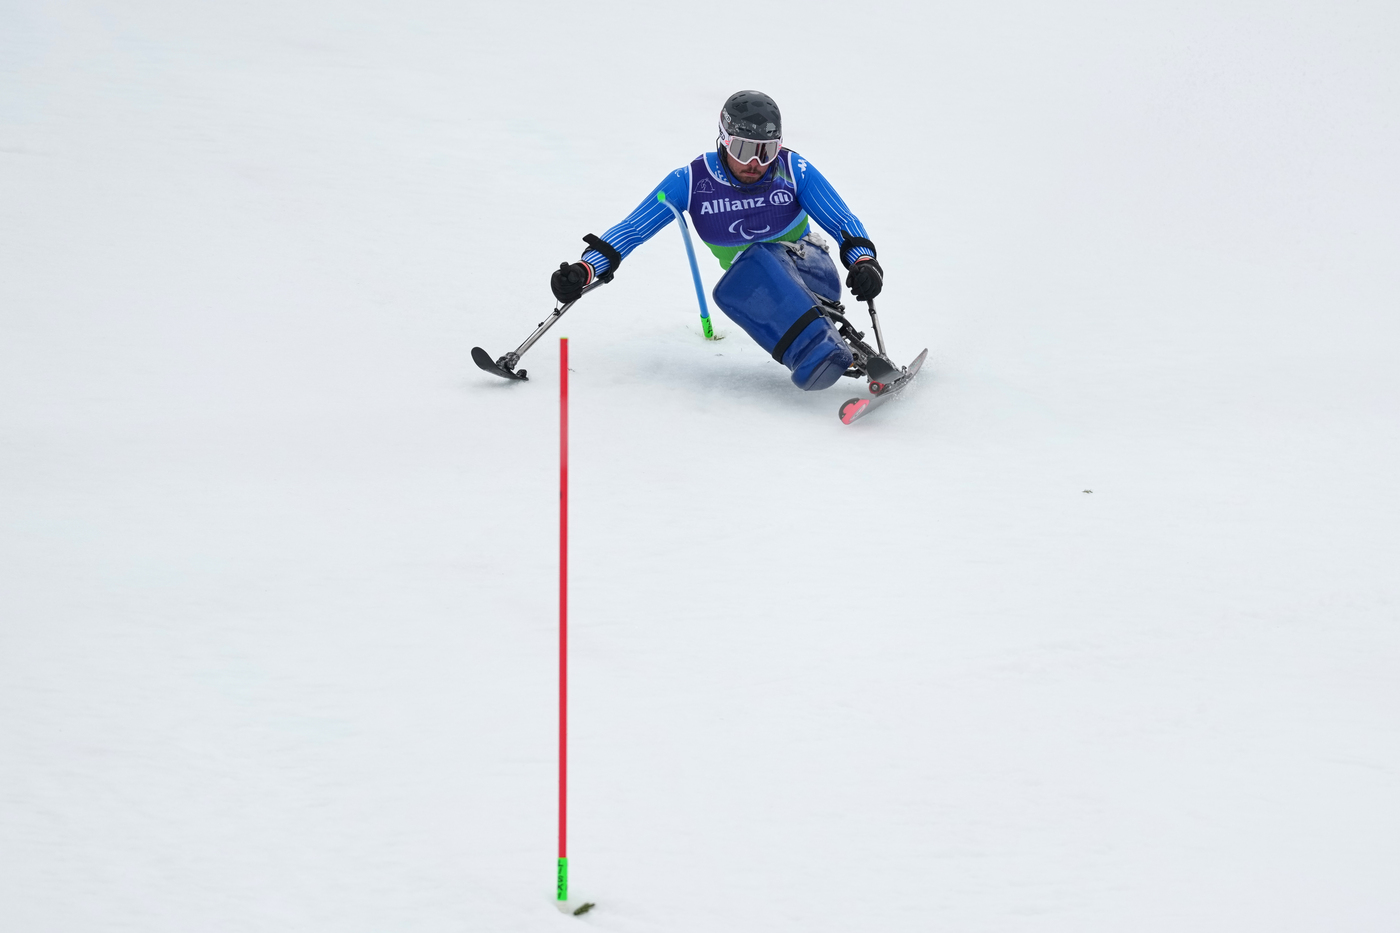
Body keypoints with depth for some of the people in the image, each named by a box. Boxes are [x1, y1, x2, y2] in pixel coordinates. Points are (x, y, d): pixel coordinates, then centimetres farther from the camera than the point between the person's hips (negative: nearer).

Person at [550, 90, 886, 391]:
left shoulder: (793, 170, -9)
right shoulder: (692, 181, -7)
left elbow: (843, 222, -5)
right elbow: (633, 229, -5)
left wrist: (864, 261, -26)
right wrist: (584, 270, -19)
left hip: (812, 270, -2)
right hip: (757, 293, 2)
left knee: (760, 258, -35)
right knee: (729, 292, -35)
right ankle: (821, 355, -45)